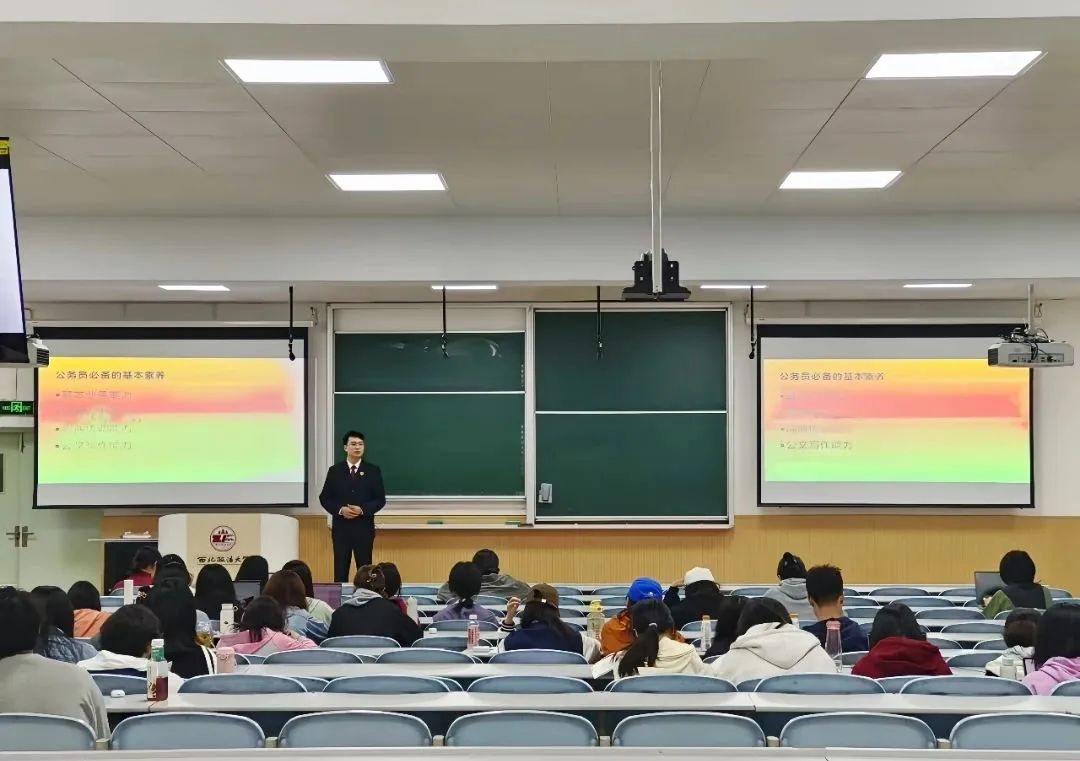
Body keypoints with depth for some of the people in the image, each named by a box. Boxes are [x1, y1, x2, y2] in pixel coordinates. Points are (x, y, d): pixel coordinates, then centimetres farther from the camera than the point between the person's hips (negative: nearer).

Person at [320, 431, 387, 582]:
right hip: (341, 527, 1)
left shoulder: (373, 471, 3)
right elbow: (324, 498, 5)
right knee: (340, 570, 2)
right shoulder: (335, 471, 5)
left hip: (364, 527, -1)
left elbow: (380, 499, 1)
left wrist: (363, 510, -15)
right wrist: (340, 509, -13)